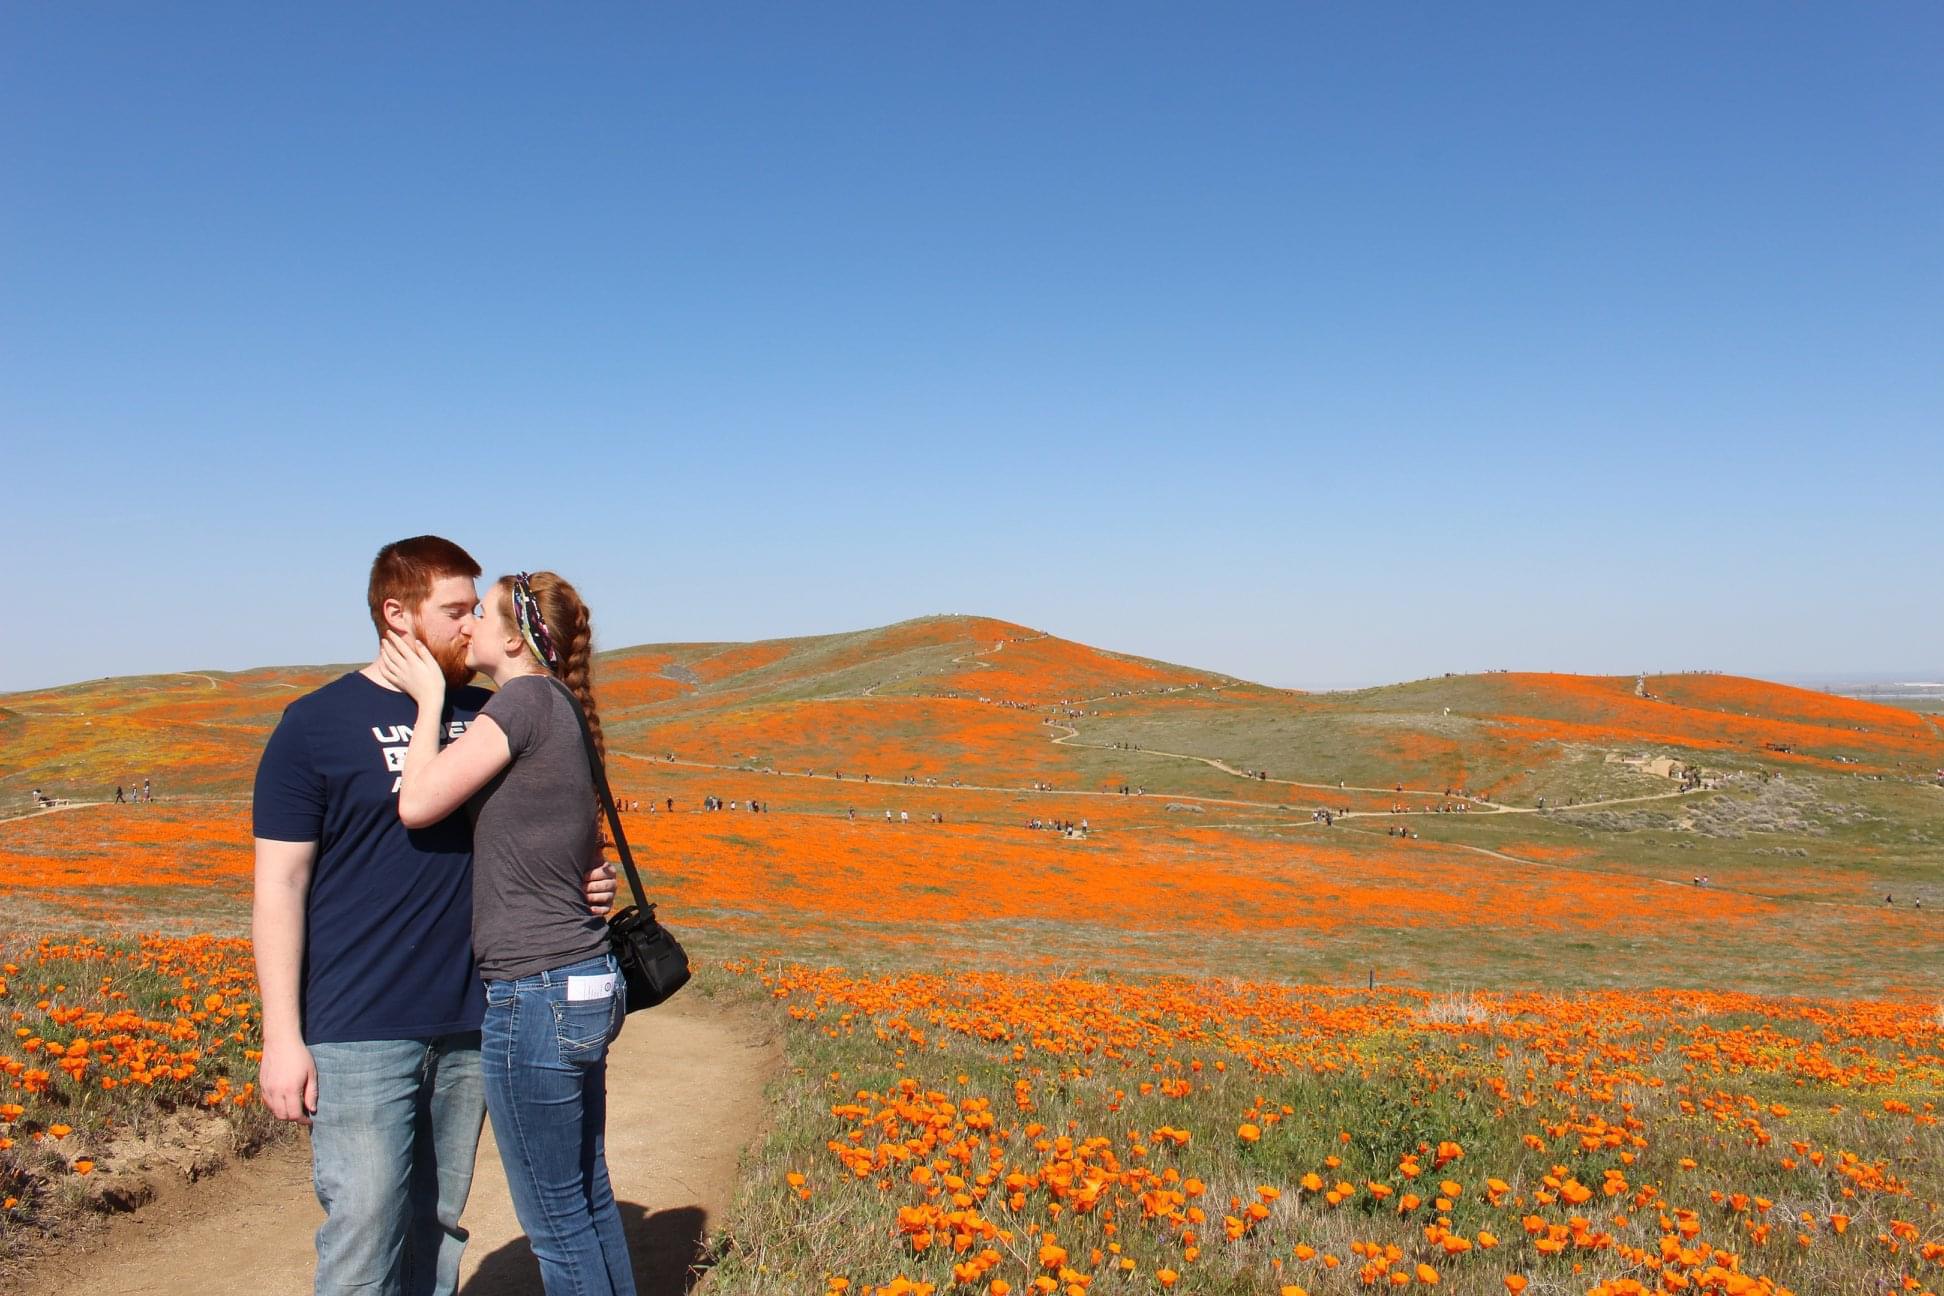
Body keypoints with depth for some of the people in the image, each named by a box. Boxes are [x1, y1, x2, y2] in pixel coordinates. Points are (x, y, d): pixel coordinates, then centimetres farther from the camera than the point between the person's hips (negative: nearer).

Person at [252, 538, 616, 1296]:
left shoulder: (486, 716, 8)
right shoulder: (316, 725, -4)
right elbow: (279, 887, -5)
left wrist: (580, 881, -3)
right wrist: (281, 1036, -9)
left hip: (469, 1022, 4)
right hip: (360, 1032, -4)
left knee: (438, 1226, 12)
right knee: (365, 1234, -3)